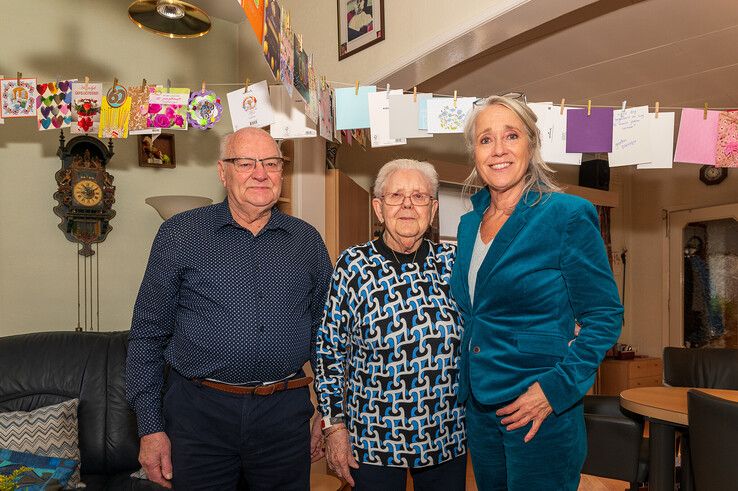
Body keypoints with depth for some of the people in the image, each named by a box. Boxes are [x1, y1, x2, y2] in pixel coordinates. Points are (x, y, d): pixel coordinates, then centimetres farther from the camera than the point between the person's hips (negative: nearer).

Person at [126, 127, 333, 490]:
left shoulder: (307, 240, 5)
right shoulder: (180, 235, -2)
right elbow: (148, 334, 0)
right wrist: (150, 427, -3)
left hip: (285, 415, 2)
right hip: (200, 413, -2)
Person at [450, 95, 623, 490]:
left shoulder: (568, 216, -12)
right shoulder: (470, 224, 6)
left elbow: (605, 318, -10)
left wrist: (556, 389, -18)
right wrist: (465, 391, 9)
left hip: (540, 416, -6)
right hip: (478, 409, 6)